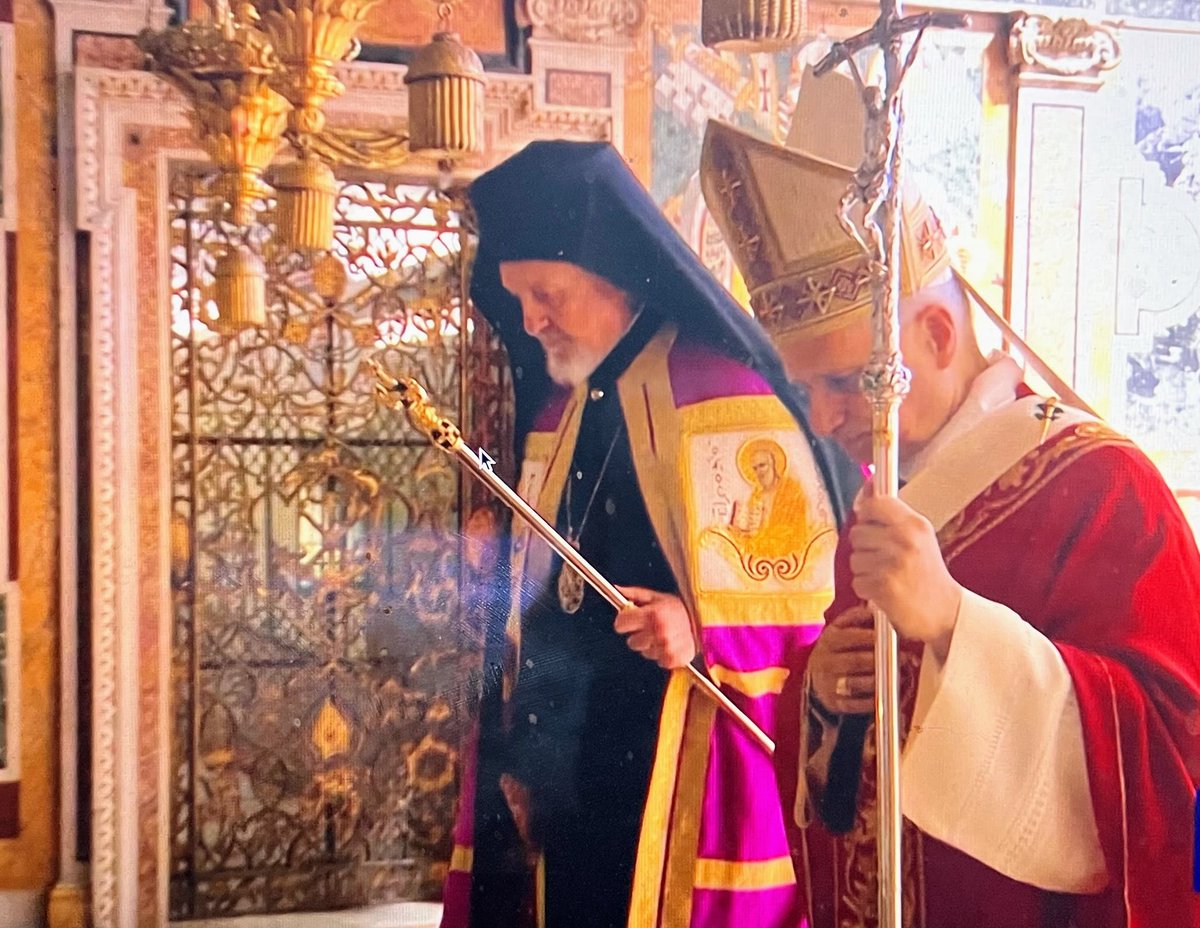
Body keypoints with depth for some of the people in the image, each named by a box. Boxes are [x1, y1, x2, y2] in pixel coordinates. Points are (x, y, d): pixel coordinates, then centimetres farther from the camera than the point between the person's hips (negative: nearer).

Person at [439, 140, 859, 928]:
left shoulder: (728, 401, -11)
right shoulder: (553, 408, 10)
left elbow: (809, 601, -11)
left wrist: (703, 633, -26)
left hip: (686, 784, -6)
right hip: (557, 778, 7)